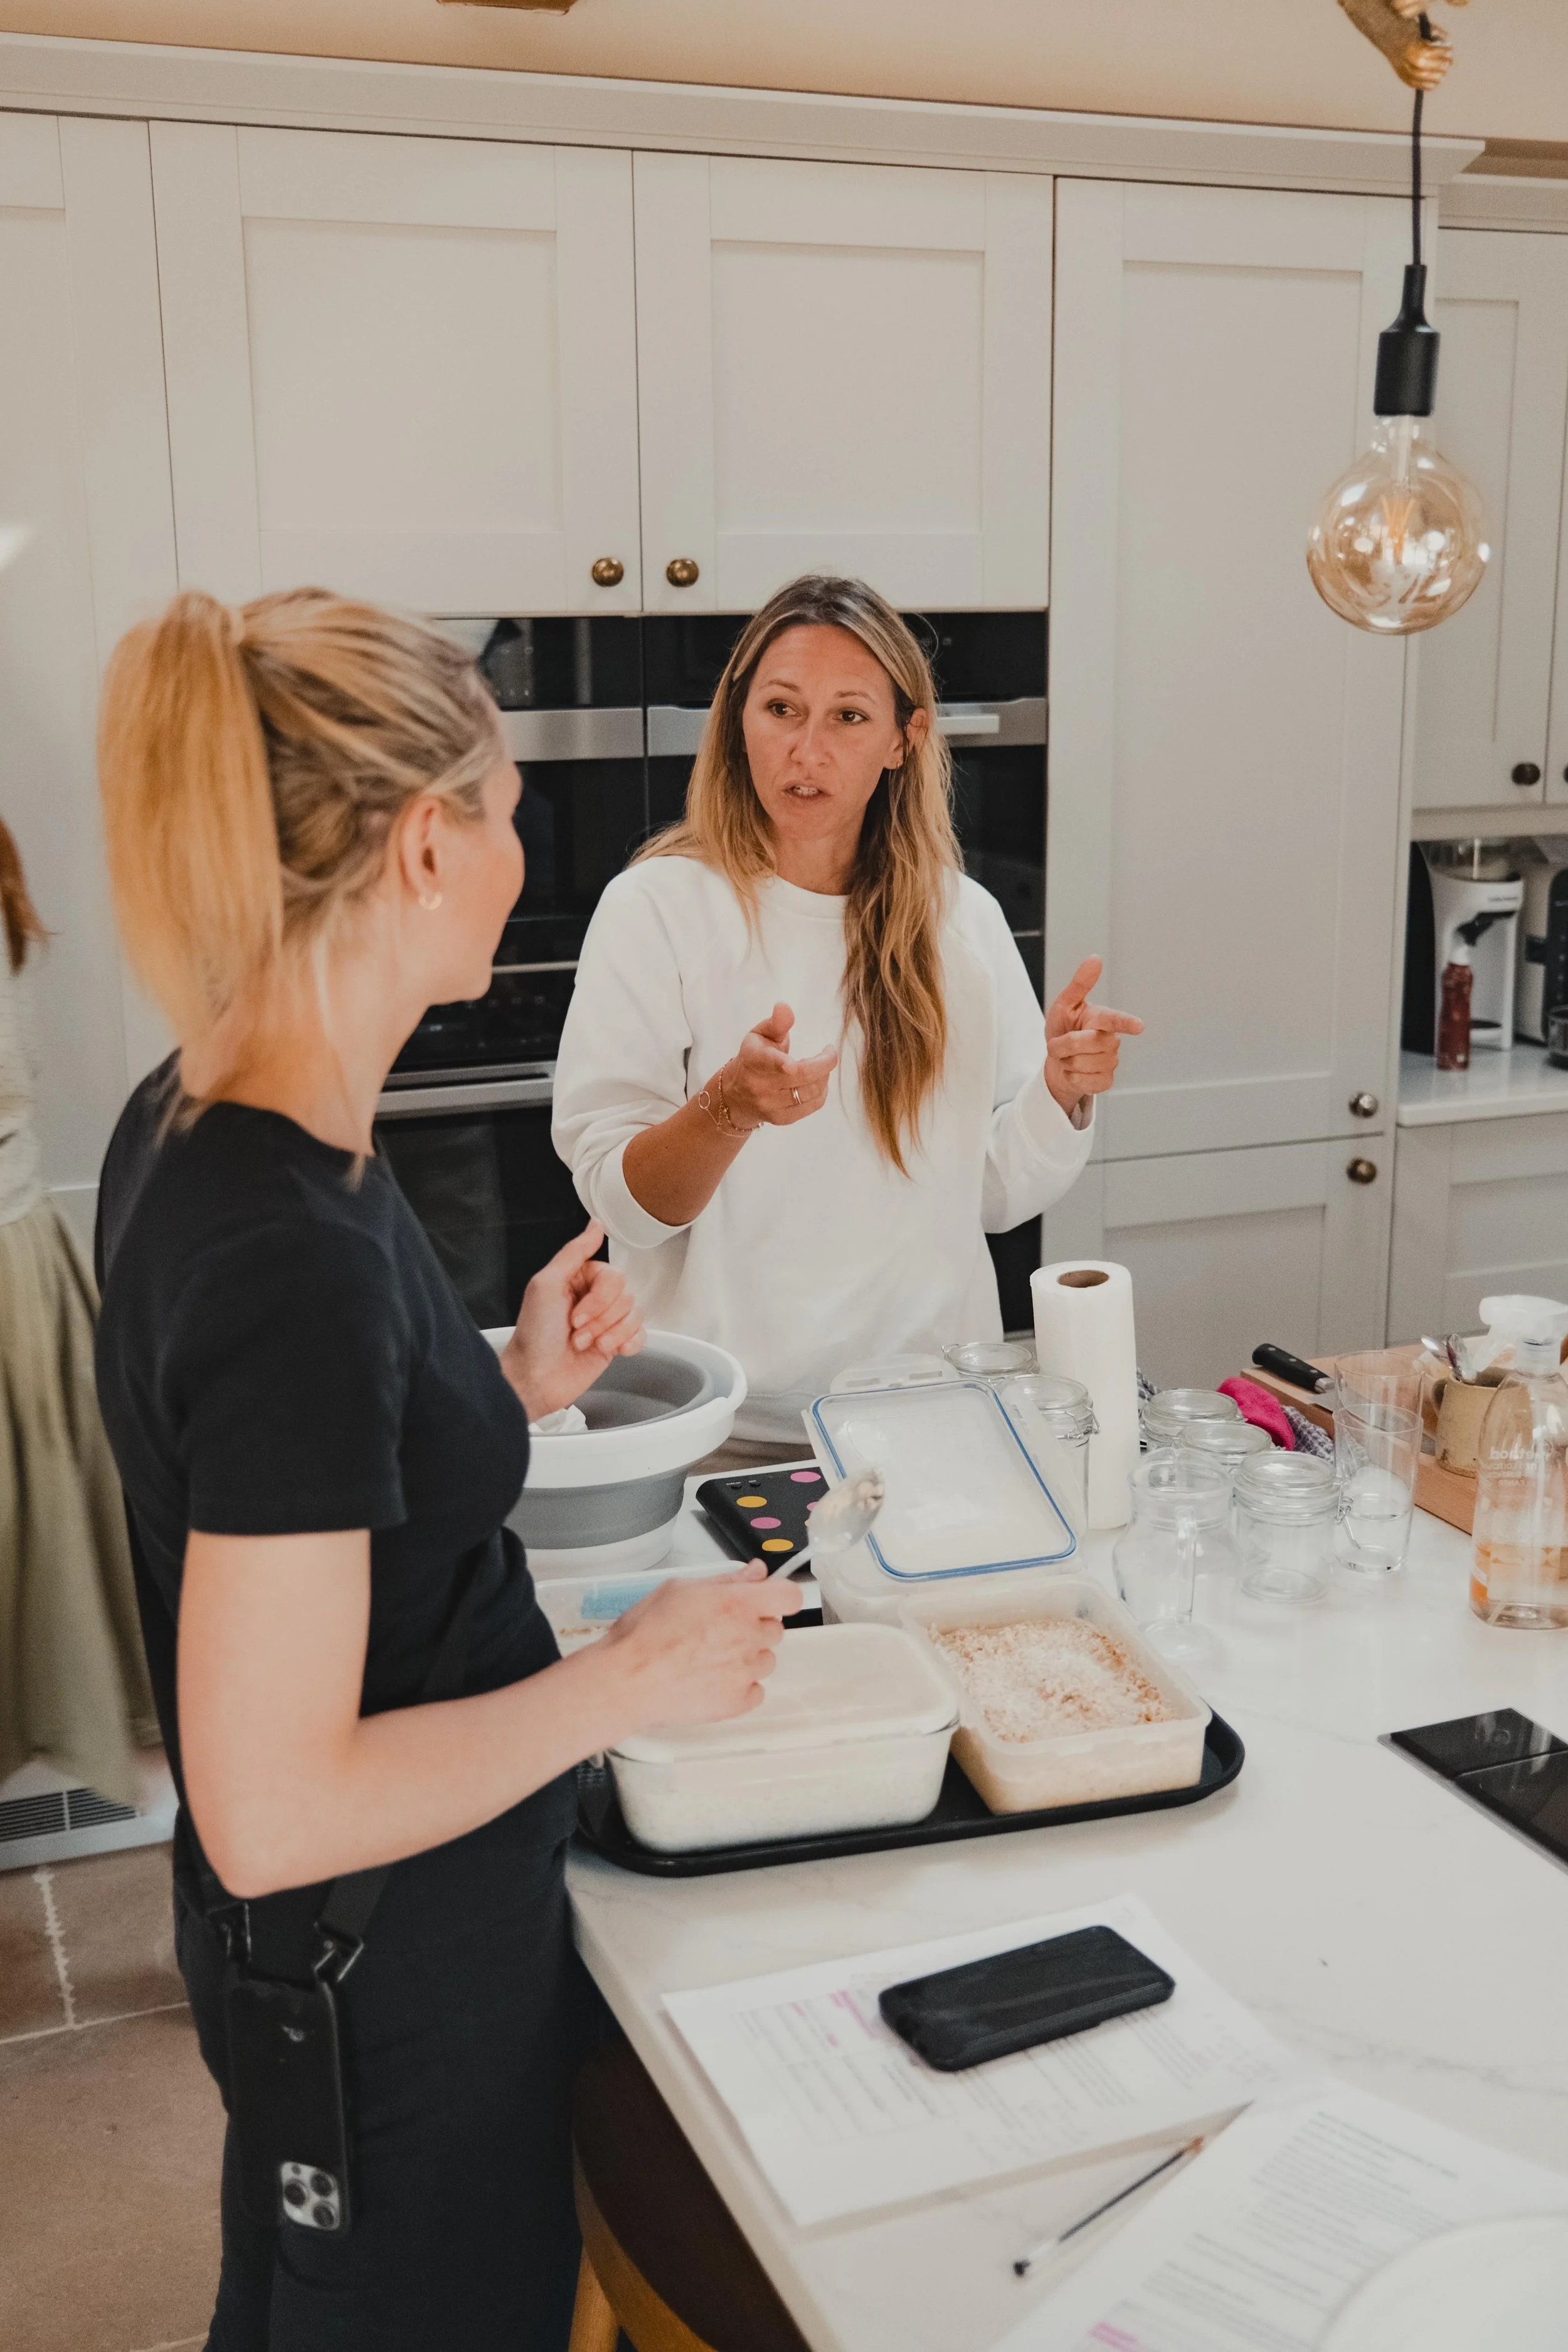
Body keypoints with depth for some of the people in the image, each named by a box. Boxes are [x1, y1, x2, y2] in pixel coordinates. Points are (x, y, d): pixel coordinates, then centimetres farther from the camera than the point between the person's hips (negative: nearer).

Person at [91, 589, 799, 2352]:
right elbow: (271, 1808, -30)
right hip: (389, 1983, -8)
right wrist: (631, 1680, -20)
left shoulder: (194, 1127, -3)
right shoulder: (291, 1254, -32)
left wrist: (508, 1388, 2)